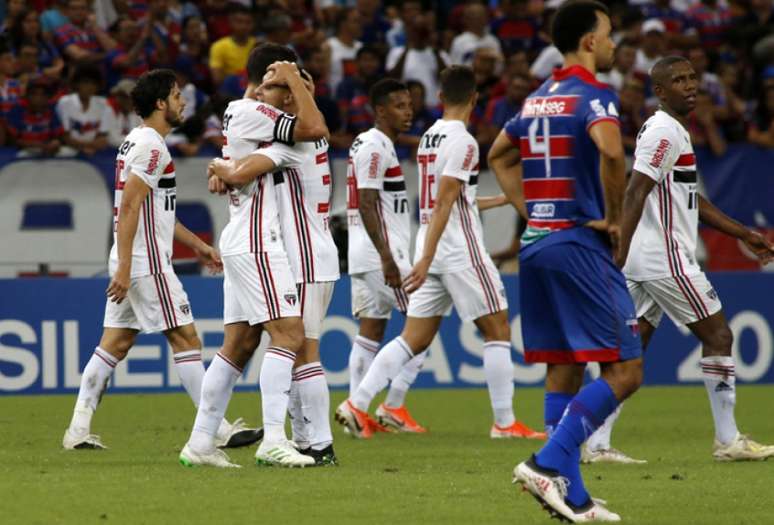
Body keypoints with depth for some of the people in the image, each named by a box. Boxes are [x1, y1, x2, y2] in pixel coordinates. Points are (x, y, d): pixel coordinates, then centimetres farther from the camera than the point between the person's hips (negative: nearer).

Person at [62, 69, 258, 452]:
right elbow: (129, 208, -20)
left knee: (115, 343, 8)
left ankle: (79, 429, 6)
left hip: (129, 264, 10)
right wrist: (124, 269, -24)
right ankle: (217, 430, -3)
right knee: (185, 338, -5)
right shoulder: (151, 147, -14)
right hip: (146, 264, -10)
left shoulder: (136, 142, 18)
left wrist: (196, 244, 27)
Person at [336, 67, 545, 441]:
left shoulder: (429, 138, 14)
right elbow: (443, 204, -20)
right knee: (497, 330, 3)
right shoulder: (462, 142, -13)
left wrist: (500, 200, 38)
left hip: (431, 250, 8)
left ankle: (357, 403, -5)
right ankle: (505, 423, 3)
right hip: (462, 253, -8)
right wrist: (426, 259, -25)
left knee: (414, 339, 6)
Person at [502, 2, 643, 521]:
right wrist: (613, 217, -16)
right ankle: (548, 463, -17)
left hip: (536, 244, 8)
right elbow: (610, 150, -29)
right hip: (579, 244, -8)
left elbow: (496, 153, 29)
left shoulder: (537, 99, 15)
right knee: (624, 370, -7)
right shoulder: (594, 94, -10)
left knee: (563, 371, 10)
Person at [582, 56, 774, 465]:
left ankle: (597, 445, 2)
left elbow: (693, 201, 27)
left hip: (644, 262, 10)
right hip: (665, 258, -10)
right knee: (717, 335, -1)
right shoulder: (665, 131, -12)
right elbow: (635, 192, -20)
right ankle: (728, 441, 4)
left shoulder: (674, 131, 20)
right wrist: (620, 253, -27)